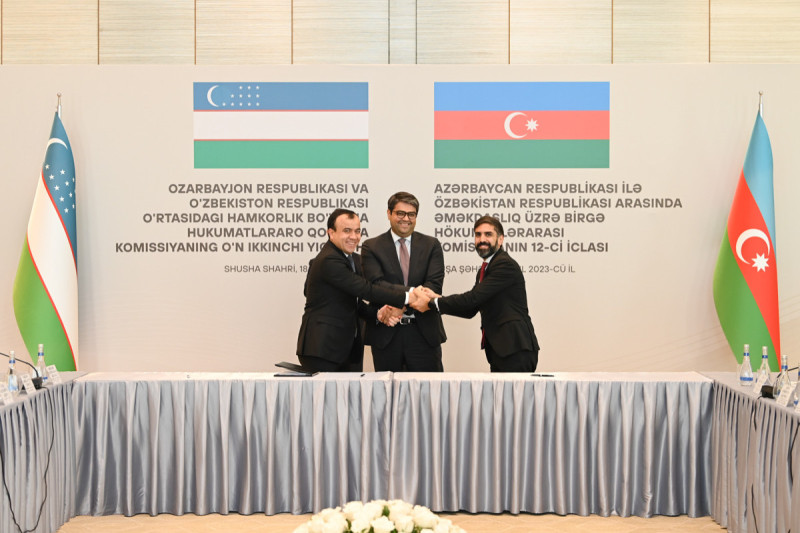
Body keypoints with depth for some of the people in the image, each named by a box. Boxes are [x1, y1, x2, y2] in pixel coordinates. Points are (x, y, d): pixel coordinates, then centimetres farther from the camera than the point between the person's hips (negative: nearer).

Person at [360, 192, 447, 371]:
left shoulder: (431, 245, 9)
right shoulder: (371, 247, 5)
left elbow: (434, 284, -4)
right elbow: (376, 283, -10)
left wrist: (401, 306, -19)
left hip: (423, 332, 1)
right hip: (386, 334, -1)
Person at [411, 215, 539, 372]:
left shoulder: (505, 265, -11)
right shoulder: (485, 270, 20)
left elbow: (474, 298, -17)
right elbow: (471, 310, 16)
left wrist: (432, 304, -11)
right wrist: (437, 298, 1)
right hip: (498, 351, 9)